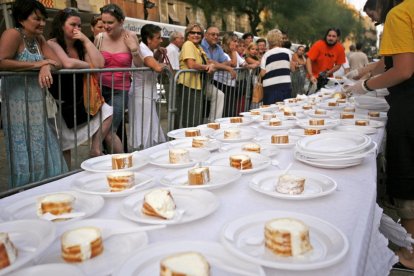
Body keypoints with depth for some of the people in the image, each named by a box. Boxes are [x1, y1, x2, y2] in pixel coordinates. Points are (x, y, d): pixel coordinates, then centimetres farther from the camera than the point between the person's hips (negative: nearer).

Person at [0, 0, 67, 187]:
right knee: (24, 158, -3)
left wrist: (47, 67, -18)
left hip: (38, 106, 7)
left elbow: (57, 62, 5)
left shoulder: (39, 39, 14)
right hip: (18, 106, -7)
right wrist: (36, 64, -17)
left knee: (45, 155, 8)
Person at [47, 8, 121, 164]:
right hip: (61, 103, -5)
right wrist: (90, 65, -11)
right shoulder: (52, 44, -11)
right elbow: (68, 64, -30)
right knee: (64, 147, 2)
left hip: (80, 99, 5)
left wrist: (86, 40, -9)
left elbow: (99, 64, -9)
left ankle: (95, 150, -4)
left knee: (107, 112, -16)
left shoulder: (80, 46, 7)